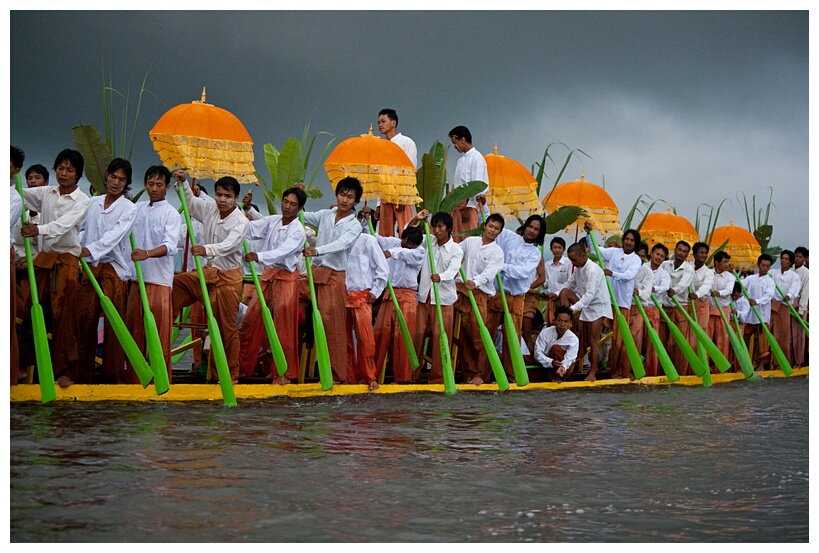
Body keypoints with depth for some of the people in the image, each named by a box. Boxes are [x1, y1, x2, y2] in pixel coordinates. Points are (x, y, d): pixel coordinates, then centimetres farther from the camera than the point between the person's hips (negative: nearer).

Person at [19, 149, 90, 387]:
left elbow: (64, 224, -21)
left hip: (66, 260, -4)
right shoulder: (45, 193, 11)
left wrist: (39, 230, -39)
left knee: (64, 315, -7)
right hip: (43, 258, 4)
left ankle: (65, 370, -3)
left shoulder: (81, 200, -5)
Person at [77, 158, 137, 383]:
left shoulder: (129, 208, -1)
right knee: (85, 318, 4)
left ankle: (113, 374, 4)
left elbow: (115, 235, -16)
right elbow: (83, 230, 17)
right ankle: (84, 370, 13)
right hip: (90, 266, 4)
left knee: (114, 322, -3)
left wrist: (91, 250, -30)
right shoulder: (93, 203, 14)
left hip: (114, 268, -4)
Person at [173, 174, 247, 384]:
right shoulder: (210, 209, 3)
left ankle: (230, 375, 9)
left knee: (227, 327, -3)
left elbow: (229, 245, -33)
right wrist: (183, 183, 4)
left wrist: (206, 249, -50)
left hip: (228, 277, -7)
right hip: (208, 271, 7)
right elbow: (190, 202, 20)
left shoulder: (240, 221, -17)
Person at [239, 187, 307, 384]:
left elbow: (283, 251, -27)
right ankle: (243, 366, 19)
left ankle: (284, 373, 6)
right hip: (267, 274, 6)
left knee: (284, 327, -5)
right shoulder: (272, 221, 6)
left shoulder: (298, 231, -12)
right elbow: (250, 229, -2)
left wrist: (259, 257, -40)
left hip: (286, 277, -6)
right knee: (251, 318, 6)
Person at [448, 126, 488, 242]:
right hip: (457, 204, 9)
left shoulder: (476, 158, -8)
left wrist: (469, 207, -19)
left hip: (469, 204, -9)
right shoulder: (461, 160, 18)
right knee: (456, 239, 7)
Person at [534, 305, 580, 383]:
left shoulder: (573, 339, -19)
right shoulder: (545, 333, -18)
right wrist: (551, 362, -40)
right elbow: (538, 353, -20)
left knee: (555, 348, -29)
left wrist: (563, 367, -51)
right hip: (547, 365, 3)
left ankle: (558, 377, -15)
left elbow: (569, 358, -25)